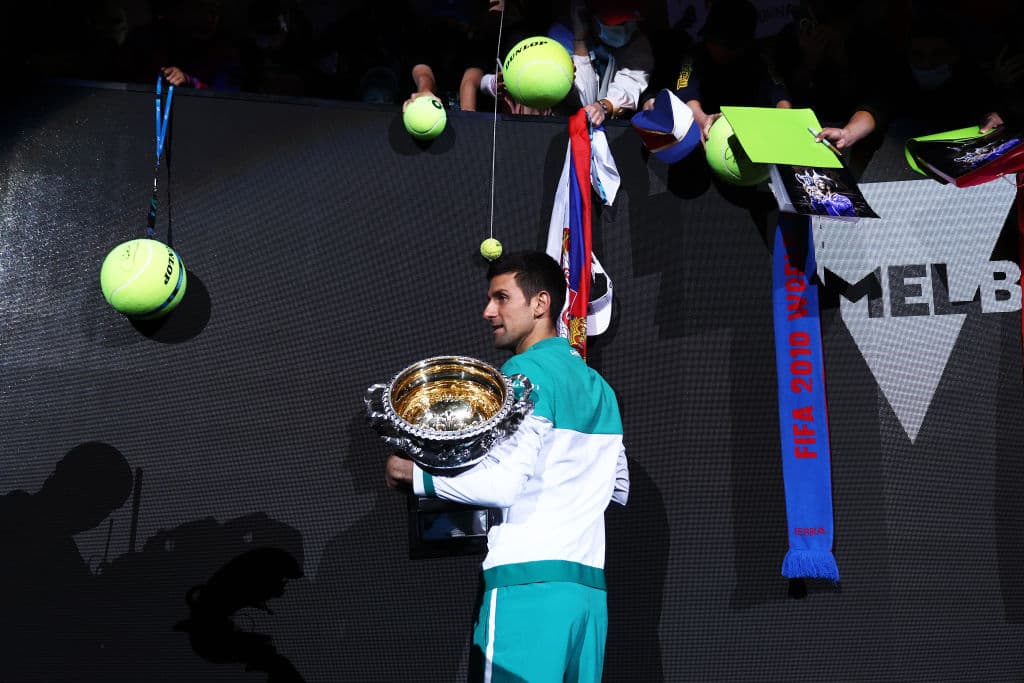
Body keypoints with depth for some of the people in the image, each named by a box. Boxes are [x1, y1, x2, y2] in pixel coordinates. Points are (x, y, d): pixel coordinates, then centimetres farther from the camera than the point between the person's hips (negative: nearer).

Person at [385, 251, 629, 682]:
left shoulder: (525, 372, -7)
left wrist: (414, 474, -5)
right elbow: (619, 489, 24)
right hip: (587, 584, 8)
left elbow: (504, 485, -15)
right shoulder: (599, 387, 18)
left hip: (528, 580, -8)